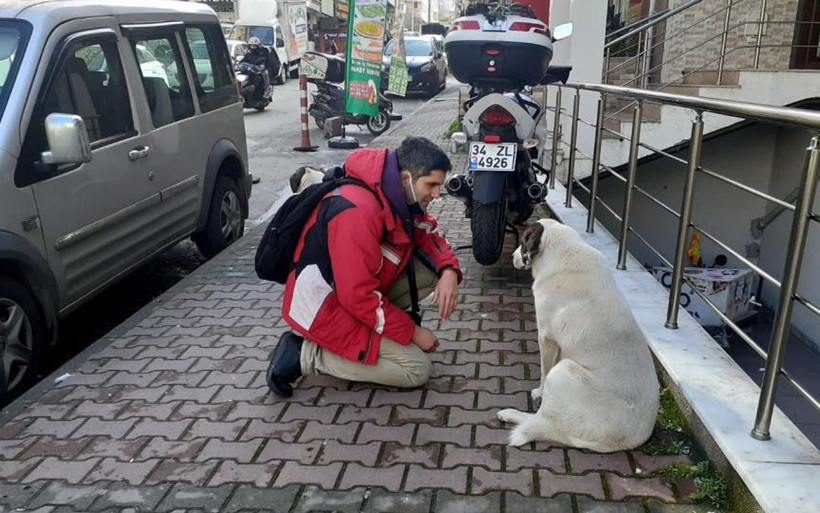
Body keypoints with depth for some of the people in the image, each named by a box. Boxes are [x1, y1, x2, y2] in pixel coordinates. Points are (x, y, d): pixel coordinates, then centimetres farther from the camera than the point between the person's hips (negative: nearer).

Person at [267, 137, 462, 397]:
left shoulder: (401, 195, -4)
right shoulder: (358, 211, -31)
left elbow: (428, 235, 9)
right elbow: (359, 297, -29)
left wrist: (448, 272, -14)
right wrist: (412, 332, -18)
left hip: (361, 291, 9)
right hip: (325, 308, -8)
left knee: (434, 267, -1)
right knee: (417, 369, -11)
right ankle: (307, 354, -7)